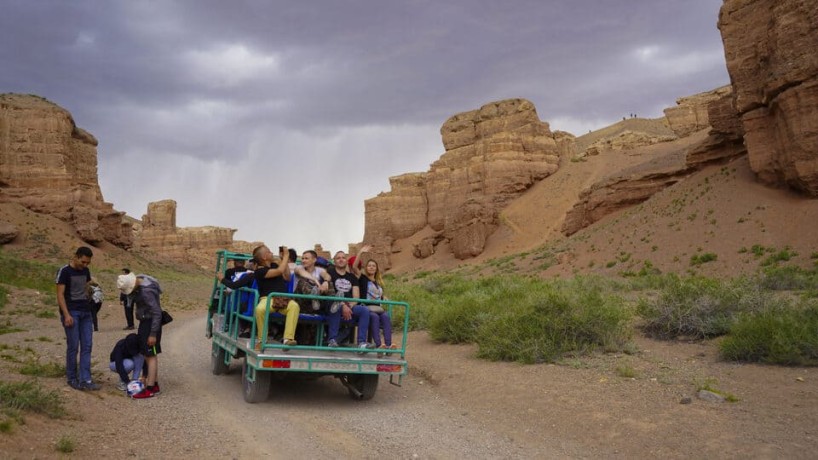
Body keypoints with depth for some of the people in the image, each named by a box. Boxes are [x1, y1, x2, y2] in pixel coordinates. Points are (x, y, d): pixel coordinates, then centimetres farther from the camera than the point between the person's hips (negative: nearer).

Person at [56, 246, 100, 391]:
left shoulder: (86, 271, 11)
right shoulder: (64, 271, -8)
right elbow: (60, 294, -11)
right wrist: (66, 315, -17)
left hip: (86, 312, 6)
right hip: (71, 312, -6)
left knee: (87, 346, 1)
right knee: (73, 347, -1)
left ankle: (85, 380, 2)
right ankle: (72, 379, 13)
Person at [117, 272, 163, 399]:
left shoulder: (147, 292, -27)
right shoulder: (140, 279, 1)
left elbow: (157, 313, -25)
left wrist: (153, 334, -23)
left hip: (150, 323, -10)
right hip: (145, 321, 10)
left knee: (150, 355, -5)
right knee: (147, 355, 14)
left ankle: (150, 389, 0)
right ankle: (154, 385, 22)